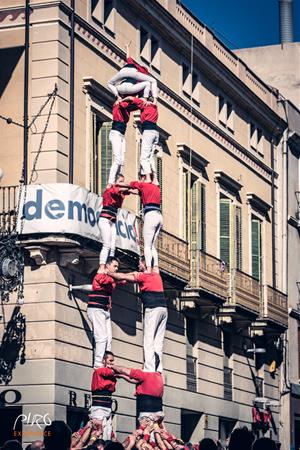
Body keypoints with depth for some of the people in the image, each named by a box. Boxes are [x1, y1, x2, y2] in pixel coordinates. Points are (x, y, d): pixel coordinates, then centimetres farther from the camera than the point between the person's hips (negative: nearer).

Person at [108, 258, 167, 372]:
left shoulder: (143, 276, -2)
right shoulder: (156, 274, 18)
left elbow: (123, 277, 2)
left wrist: (108, 273, 13)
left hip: (153, 309, -7)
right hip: (163, 308, 7)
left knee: (149, 341, -9)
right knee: (158, 342, 6)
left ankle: (149, 369, -17)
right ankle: (158, 370, 0)